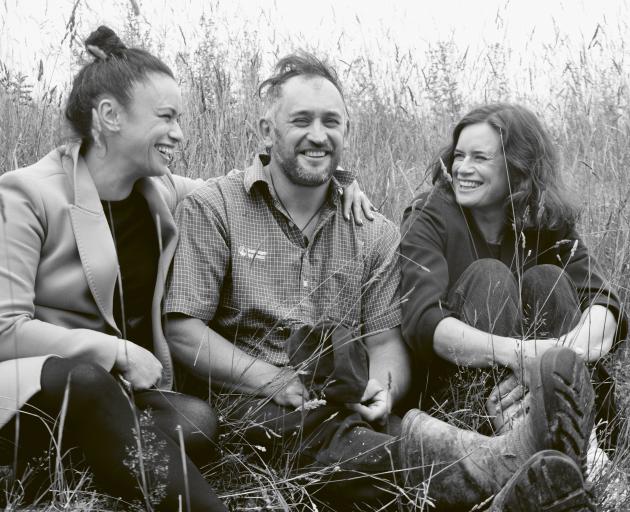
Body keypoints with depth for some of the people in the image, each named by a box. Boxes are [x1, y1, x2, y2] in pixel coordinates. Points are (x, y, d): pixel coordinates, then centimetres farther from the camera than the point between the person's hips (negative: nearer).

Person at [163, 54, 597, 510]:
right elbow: (181, 330, -5)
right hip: (256, 411, -3)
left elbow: (386, 340, 9)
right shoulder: (211, 210, 3)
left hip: (348, 408, 4)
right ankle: (515, 462, -57)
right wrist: (280, 383, -15)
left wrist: (382, 389, -16)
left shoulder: (374, 233, 14)